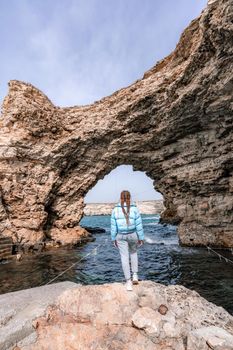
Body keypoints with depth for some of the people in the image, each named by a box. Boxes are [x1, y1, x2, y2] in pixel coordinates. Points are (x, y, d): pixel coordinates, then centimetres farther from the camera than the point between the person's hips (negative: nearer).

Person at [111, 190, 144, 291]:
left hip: (121, 236, 0)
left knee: (124, 258, 10)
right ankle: (135, 276, 22)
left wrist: (114, 238, 7)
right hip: (132, 235, 0)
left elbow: (113, 226, -3)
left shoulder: (115, 209, -8)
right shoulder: (134, 208, -12)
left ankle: (128, 283, 12)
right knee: (133, 253, 26)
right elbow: (139, 225, -9)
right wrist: (141, 237, 1)